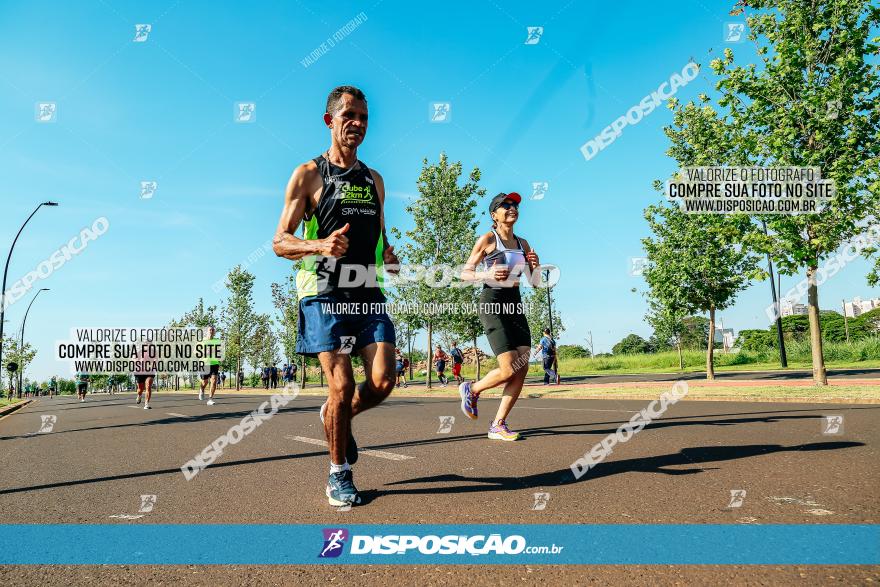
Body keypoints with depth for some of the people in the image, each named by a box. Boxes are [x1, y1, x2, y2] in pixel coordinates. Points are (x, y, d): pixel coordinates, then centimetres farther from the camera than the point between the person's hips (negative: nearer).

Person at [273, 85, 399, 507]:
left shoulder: (374, 180, 18)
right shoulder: (308, 175, 2)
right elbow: (280, 242, -2)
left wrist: (389, 256, 2)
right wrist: (319, 245, -22)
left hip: (369, 294, 5)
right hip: (325, 295, -4)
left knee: (383, 381, -6)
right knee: (342, 386, -6)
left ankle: (338, 416, 28)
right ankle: (339, 474, 16)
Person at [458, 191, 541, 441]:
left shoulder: (522, 243, 16)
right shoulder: (487, 239, -1)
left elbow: (535, 282, 17)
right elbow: (464, 273, -1)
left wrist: (535, 265, -4)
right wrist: (488, 274, -18)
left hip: (515, 304, 7)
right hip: (492, 303, -7)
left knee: (522, 369, -4)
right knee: (509, 370, -13)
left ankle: (498, 426, 5)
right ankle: (471, 389, 16)